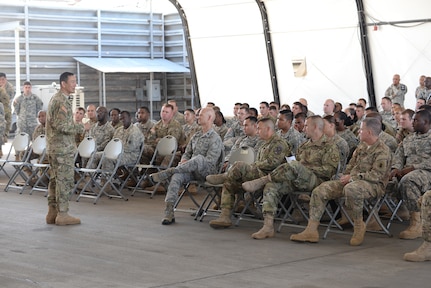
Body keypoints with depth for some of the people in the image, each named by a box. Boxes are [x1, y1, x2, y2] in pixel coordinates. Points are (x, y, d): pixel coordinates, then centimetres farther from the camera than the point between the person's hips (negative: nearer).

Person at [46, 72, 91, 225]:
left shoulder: (54, 98, 16)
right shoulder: (63, 101, -16)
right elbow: (62, 126, -24)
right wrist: (82, 127, -14)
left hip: (53, 146, 10)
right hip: (63, 148, -10)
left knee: (55, 180, 12)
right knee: (65, 180, -5)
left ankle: (52, 213, 16)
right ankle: (62, 214, -2)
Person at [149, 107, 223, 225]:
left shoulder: (215, 139, -4)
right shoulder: (196, 136, 20)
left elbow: (210, 162, -13)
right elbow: (187, 153, 26)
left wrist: (188, 163, -14)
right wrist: (183, 162, 1)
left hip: (206, 172, -6)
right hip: (191, 171, 6)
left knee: (199, 158, -39)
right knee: (176, 176, -27)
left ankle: (167, 172, -36)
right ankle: (169, 212, -32)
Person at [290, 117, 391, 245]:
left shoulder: (382, 151, -10)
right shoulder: (362, 146, 17)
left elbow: (376, 175, -18)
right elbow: (351, 165, 24)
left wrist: (352, 178, -17)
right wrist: (346, 177, 3)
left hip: (374, 185, -8)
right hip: (353, 181, 8)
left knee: (351, 188, -43)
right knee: (320, 190, -7)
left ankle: (359, 226, -22)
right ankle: (311, 230, -11)